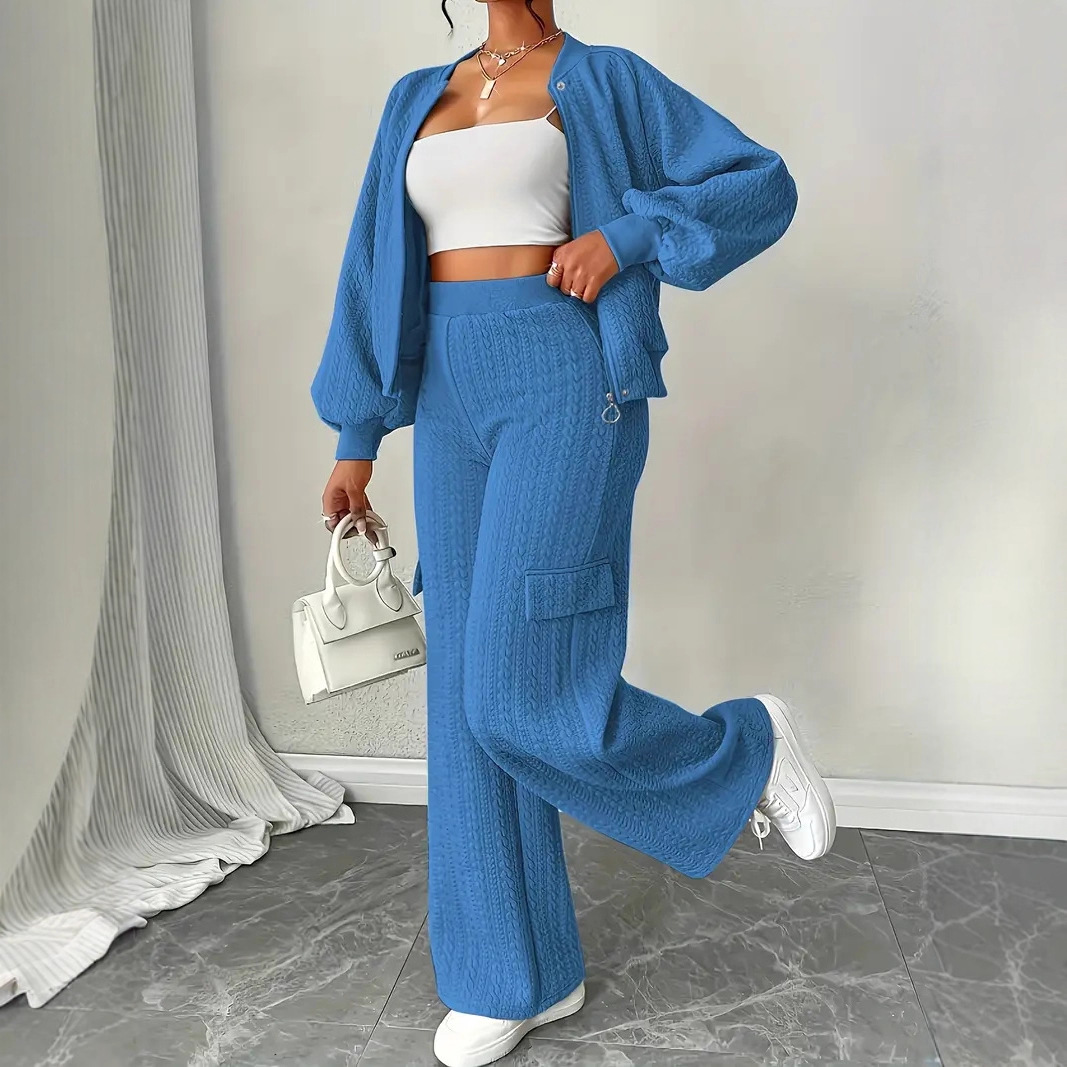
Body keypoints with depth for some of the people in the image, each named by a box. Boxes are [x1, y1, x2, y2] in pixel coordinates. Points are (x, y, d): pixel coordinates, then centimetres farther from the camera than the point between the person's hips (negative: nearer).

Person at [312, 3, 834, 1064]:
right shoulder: (417, 100, 20)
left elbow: (764, 182, 5)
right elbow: (378, 268, 18)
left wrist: (626, 234, -10)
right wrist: (356, 437, 14)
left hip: (565, 387, -5)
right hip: (453, 397, 6)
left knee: (521, 695, -13)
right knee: (464, 695, 5)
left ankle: (746, 742, 16)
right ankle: (519, 976, 22)